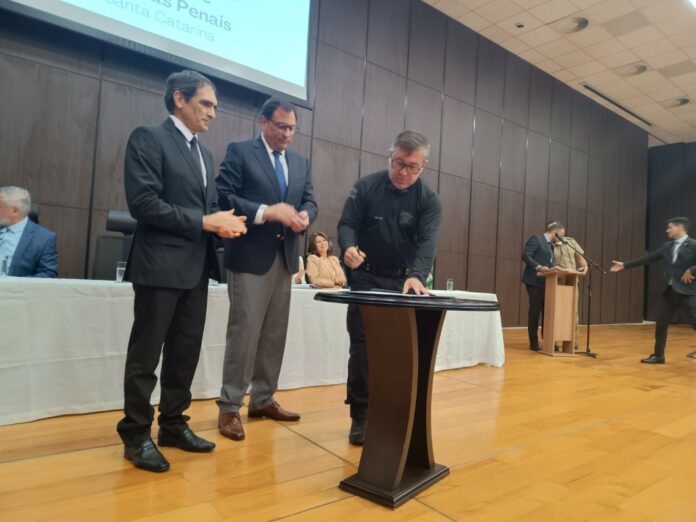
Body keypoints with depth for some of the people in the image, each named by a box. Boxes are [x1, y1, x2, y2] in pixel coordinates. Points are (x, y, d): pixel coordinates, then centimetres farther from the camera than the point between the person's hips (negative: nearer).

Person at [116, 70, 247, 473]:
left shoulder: (203, 152, 18)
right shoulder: (148, 138, -6)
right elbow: (142, 202, -16)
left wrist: (224, 222, -4)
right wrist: (204, 222, -16)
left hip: (196, 267, 8)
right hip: (161, 265, -7)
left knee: (186, 352, 13)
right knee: (146, 354, 4)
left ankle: (173, 425, 28)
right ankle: (136, 435, 19)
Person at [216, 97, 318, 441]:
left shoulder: (301, 161, 17)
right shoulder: (240, 152, -1)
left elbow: (310, 200, 14)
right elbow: (223, 196, -11)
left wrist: (305, 215, -9)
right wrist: (268, 212, -19)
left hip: (285, 257, 6)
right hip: (250, 256, -6)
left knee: (275, 335, 11)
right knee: (244, 333, -4)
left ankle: (263, 400, 24)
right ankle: (229, 407, 9)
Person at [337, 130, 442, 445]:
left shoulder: (429, 201, -6)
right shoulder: (366, 187, -5)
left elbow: (428, 242, -20)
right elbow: (347, 223, -9)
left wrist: (417, 275, -40)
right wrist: (348, 247, -34)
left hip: (404, 283, 1)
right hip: (365, 280, -1)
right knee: (362, 348, 0)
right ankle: (361, 416, 12)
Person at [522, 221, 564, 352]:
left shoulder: (550, 245, 19)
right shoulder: (536, 239, -6)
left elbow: (549, 263, 16)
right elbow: (525, 255, -15)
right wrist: (539, 267, -24)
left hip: (547, 282, 8)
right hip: (535, 281, -8)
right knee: (535, 311, -3)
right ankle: (533, 342, 5)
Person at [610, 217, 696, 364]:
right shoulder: (667, 246, 12)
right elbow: (648, 258, 13)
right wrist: (625, 265, 11)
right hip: (669, 291, 6)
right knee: (661, 324, 9)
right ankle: (658, 355, 19)